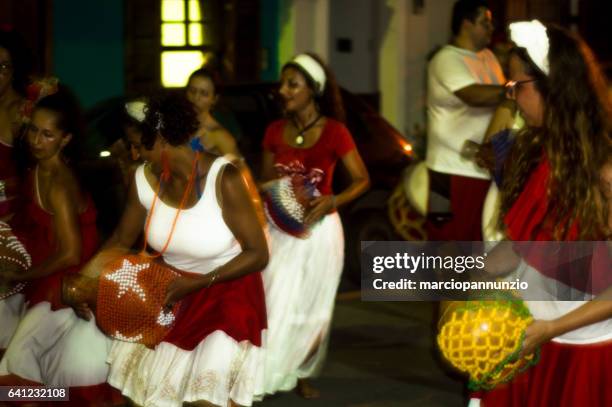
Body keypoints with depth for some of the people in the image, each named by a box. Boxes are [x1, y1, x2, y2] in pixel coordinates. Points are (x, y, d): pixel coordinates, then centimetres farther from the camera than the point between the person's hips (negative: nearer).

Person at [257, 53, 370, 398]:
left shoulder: (334, 132, -10)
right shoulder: (275, 131, 2)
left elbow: (363, 179, -5)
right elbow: (266, 180, 12)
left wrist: (332, 202, -21)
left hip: (319, 227, -2)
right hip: (280, 228, 2)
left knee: (312, 309, 9)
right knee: (277, 306, -4)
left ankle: (303, 375, 24)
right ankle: (265, 376, -3)